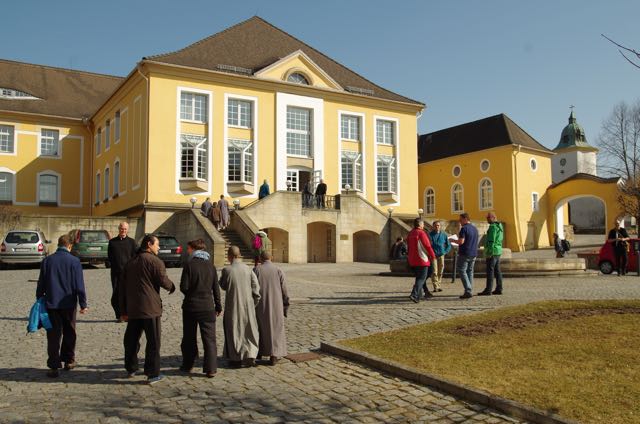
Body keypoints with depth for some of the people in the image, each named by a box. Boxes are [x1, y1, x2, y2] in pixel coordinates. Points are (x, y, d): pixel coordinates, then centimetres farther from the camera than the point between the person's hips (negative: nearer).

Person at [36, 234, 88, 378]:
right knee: (69, 333, 15)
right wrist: (83, 304, -1)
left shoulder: (47, 261, 0)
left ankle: (54, 366, 0)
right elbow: (79, 285, -7)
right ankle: (68, 361, 24)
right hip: (69, 304, -1)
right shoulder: (74, 261, -7)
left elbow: (41, 284, 6)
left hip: (51, 303, 1)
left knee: (53, 335, 3)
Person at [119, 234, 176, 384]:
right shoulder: (155, 261, -8)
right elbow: (164, 281, -13)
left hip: (132, 309, 7)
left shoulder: (130, 263, 14)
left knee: (131, 340, 18)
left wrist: (124, 310, 18)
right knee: (153, 341, 0)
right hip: (150, 309, -6)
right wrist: (172, 287, 11)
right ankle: (152, 374, 2)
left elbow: (123, 288, 14)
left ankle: (131, 369, 29)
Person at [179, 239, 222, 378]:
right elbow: (216, 288, 5)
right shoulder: (211, 265, 2)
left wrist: (190, 293, 10)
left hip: (190, 306, -2)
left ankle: (187, 365, 24)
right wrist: (218, 306, 12)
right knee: (209, 339, 4)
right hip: (207, 307, 2)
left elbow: (184, 287, -13)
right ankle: (211, 369, 0)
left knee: (189, 338, 14)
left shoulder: (189, 265, -10)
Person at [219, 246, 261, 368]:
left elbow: (223, 286, 1)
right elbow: (256, 288, -4)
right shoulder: (248, 269, -5)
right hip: (248, 304, 2)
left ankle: (236, 359, 17)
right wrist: (254, 303, 7)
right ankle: (251, 355, 10)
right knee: (250, 330, 17)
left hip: (233, 306, -2)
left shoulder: (227, 270, -13)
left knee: (234, 330, 11)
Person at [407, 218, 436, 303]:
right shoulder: (421, 233, -14)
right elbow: (428, 246, -14)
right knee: (421, 278, -5)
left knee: (419, 277, 18)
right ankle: (414, 294, -17)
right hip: (422, 260, -8)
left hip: (412, 260, 8)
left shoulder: (410, 234, 10)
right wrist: (432, 255, 0)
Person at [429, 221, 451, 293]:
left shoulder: (444, 234, 6)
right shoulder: (430, 234, -2)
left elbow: (449, 245, 13)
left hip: (441, 255, 3)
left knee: (440, 272, 6)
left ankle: (438, 285, 16)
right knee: (434, 271, -9)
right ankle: (435, 287, -8)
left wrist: (445, 252, 1)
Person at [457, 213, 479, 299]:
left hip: (465, 254, -8)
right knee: (470, 271, 12)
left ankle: (468, 291, -13)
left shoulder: (464, 228, -13)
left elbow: (461, 242, -20)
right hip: (473, 254, 8)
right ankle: (469, 292, 12)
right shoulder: (475, 229, 13)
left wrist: (457, 239, -1)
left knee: (462, 271, -3)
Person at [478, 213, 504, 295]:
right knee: (497, 271, 11)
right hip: (498, 251, 10)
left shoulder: (493, 227, -13)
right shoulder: (499, 226, 18)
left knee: (490, 271, -9)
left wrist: (488, 253, -20)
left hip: (492, 251, -10)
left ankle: (488, 290, -10)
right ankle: (499, 289, 13)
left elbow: (491, 241, -19)